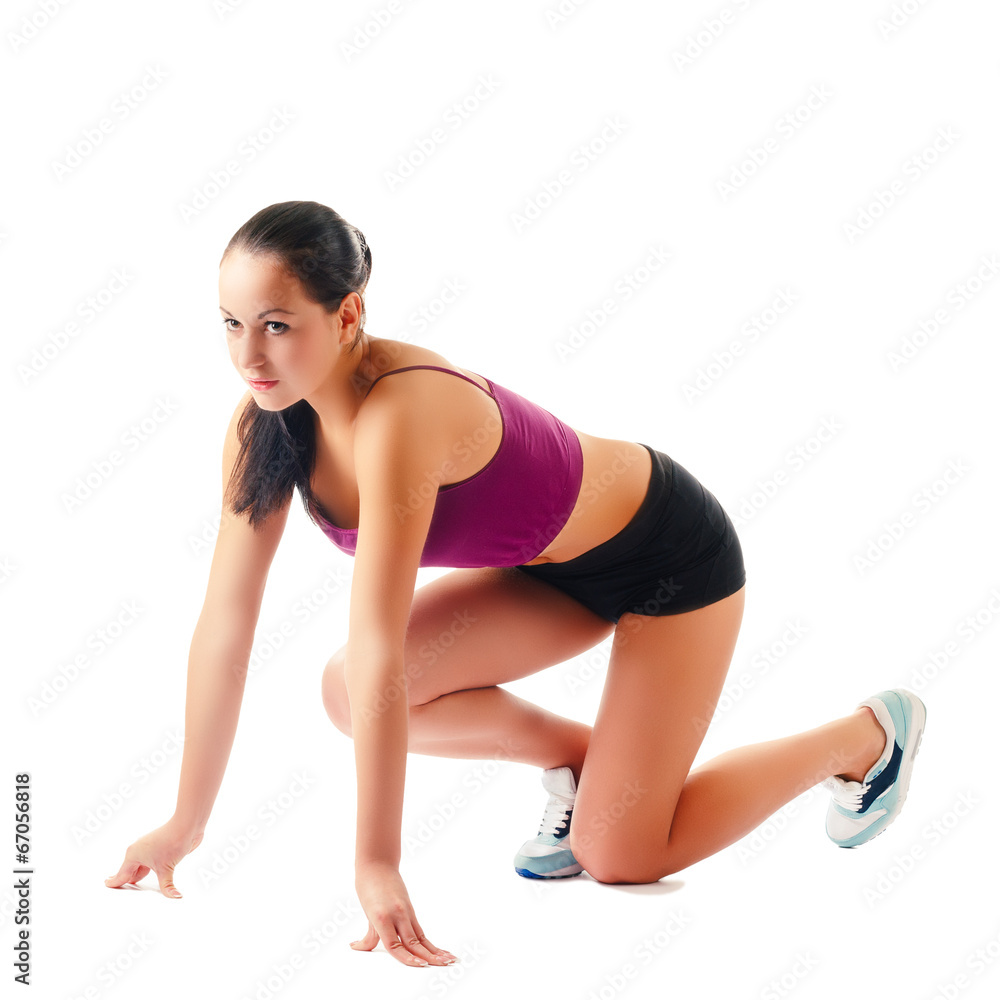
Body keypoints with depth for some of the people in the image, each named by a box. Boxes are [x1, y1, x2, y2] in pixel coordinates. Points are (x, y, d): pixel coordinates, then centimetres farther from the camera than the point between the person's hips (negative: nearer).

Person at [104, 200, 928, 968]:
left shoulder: (399, 415, -38)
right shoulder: (265, 423, -14)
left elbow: (379, 655, -40)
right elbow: (226, 625, -11)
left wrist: (377, 864, -38)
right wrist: (186, 822, -8)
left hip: (670, 552, -7)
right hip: (555, 566, 7)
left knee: (618, 856, -5)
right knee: (345, 692, -12)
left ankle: (869, 733, 15)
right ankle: (574, 757, 13)